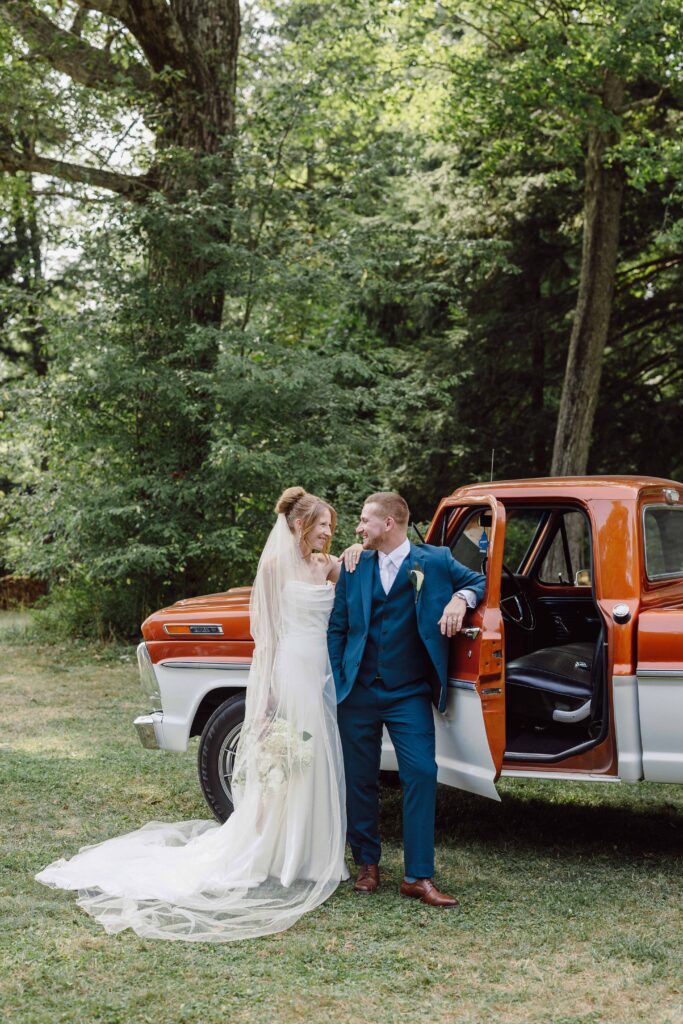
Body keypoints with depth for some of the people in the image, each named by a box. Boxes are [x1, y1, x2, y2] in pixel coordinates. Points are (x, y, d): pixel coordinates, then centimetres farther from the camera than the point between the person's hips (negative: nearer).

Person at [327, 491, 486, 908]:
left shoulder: (435, 561, 0)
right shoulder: (354, 566, 6)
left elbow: (479, 581, 14)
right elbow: (337, 628, 9)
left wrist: (461, 598, -8)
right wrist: (333, 684, 3)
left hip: (410, 693, -2)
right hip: (358, 692, 2)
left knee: (422, 775, -10)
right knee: (360, 780, 8)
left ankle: (419, 876, -3)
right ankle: (368, 865, 24)